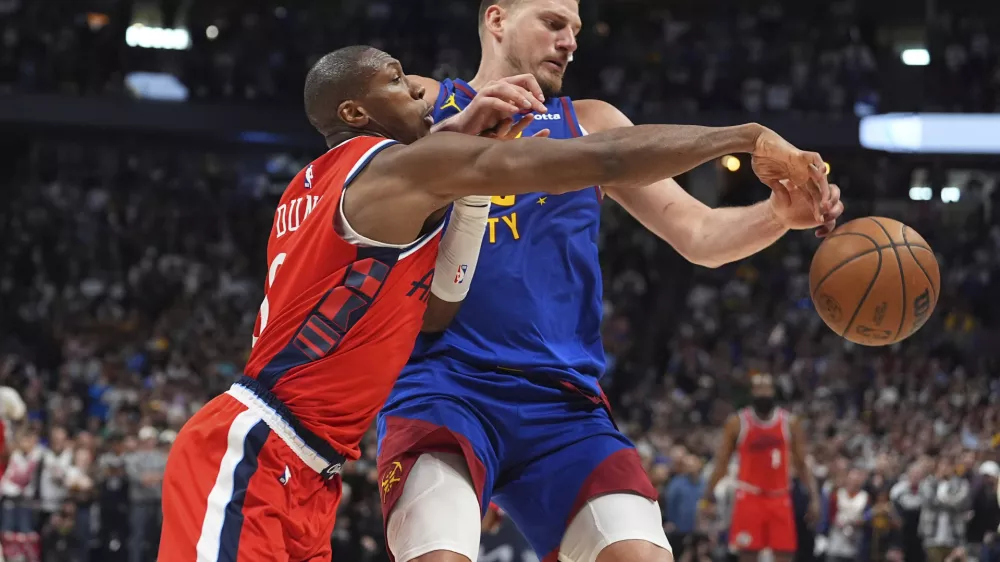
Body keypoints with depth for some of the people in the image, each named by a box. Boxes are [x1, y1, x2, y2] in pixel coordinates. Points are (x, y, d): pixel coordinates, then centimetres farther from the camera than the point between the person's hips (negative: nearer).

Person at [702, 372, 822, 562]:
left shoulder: (790, 423, 3)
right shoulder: (737, 423, -1)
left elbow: (801, 464, 7)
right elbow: (721, 462, 2)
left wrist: (814, 497, -1)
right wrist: (709, 493, -9)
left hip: (780, 498, 2)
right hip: (749, 497, -2)